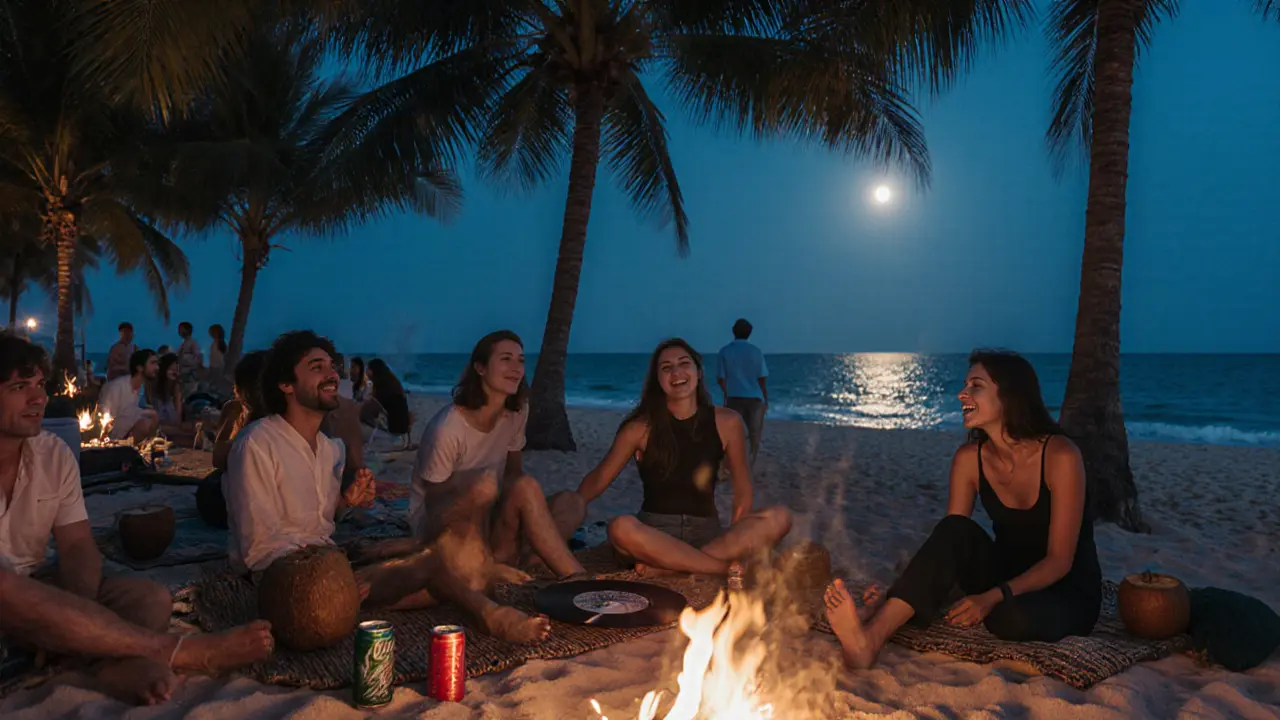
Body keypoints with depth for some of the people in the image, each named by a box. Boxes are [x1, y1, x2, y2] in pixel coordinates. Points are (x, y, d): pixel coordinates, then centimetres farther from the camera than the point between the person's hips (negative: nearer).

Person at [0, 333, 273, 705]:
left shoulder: (54, 454, 2)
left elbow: (78, 546, -1)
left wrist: (73, 624, -20)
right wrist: (73, 624, -31)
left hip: (34, 595, 5)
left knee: (152, 597, -14)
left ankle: (121, 665, -49)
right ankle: (191, 653, -34)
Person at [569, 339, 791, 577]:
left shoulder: (727, 422, 0)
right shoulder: (641, 428, -2)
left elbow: (743, 490, 4)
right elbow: (598, 479, 1)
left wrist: (738, 538, -12)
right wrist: (578, 502, -21)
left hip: (707, 530, 2)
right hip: (655, 531, -2)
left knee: (780, 517, -25)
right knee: (621, 528, -36)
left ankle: (666, 566, -26)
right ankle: (727, 566, -27)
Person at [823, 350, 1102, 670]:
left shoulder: (1059, 455, -20)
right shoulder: (969, 458, -6)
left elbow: (1060, 561, -20)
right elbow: (948, 544, -8)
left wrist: (993, 597, -33)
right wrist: (901, 590, -25)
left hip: (1069, 594, -3)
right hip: (1008, 578, 4)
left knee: (1013, 617, -38)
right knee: (955, 530, -28)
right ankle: (871, 637, -42)